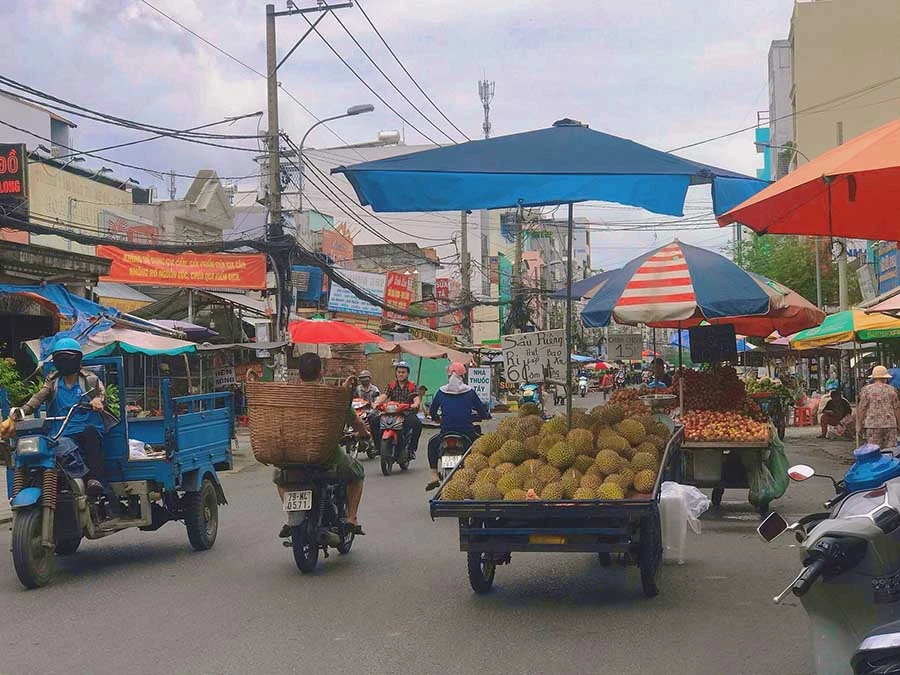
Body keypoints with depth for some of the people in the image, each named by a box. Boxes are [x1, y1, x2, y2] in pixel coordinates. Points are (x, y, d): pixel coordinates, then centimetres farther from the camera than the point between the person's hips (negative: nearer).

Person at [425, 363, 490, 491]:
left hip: (446, 433, 1)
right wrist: (486, 416, 32)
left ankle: (434, 477, 23)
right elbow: (482, 412, 9)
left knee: (432, 444, 32)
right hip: (467, 433, -1)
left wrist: (435, 417, 39)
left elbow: (432, 412, 16)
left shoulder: (441, 392, 7)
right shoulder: (469, 392, 4)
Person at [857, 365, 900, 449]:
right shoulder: (891, 390, 6)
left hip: (872, 424, -2)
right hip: (890, 424, 2)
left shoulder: (866, 390, 1)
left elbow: (862, 409, -2)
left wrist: (859, 424, 5)